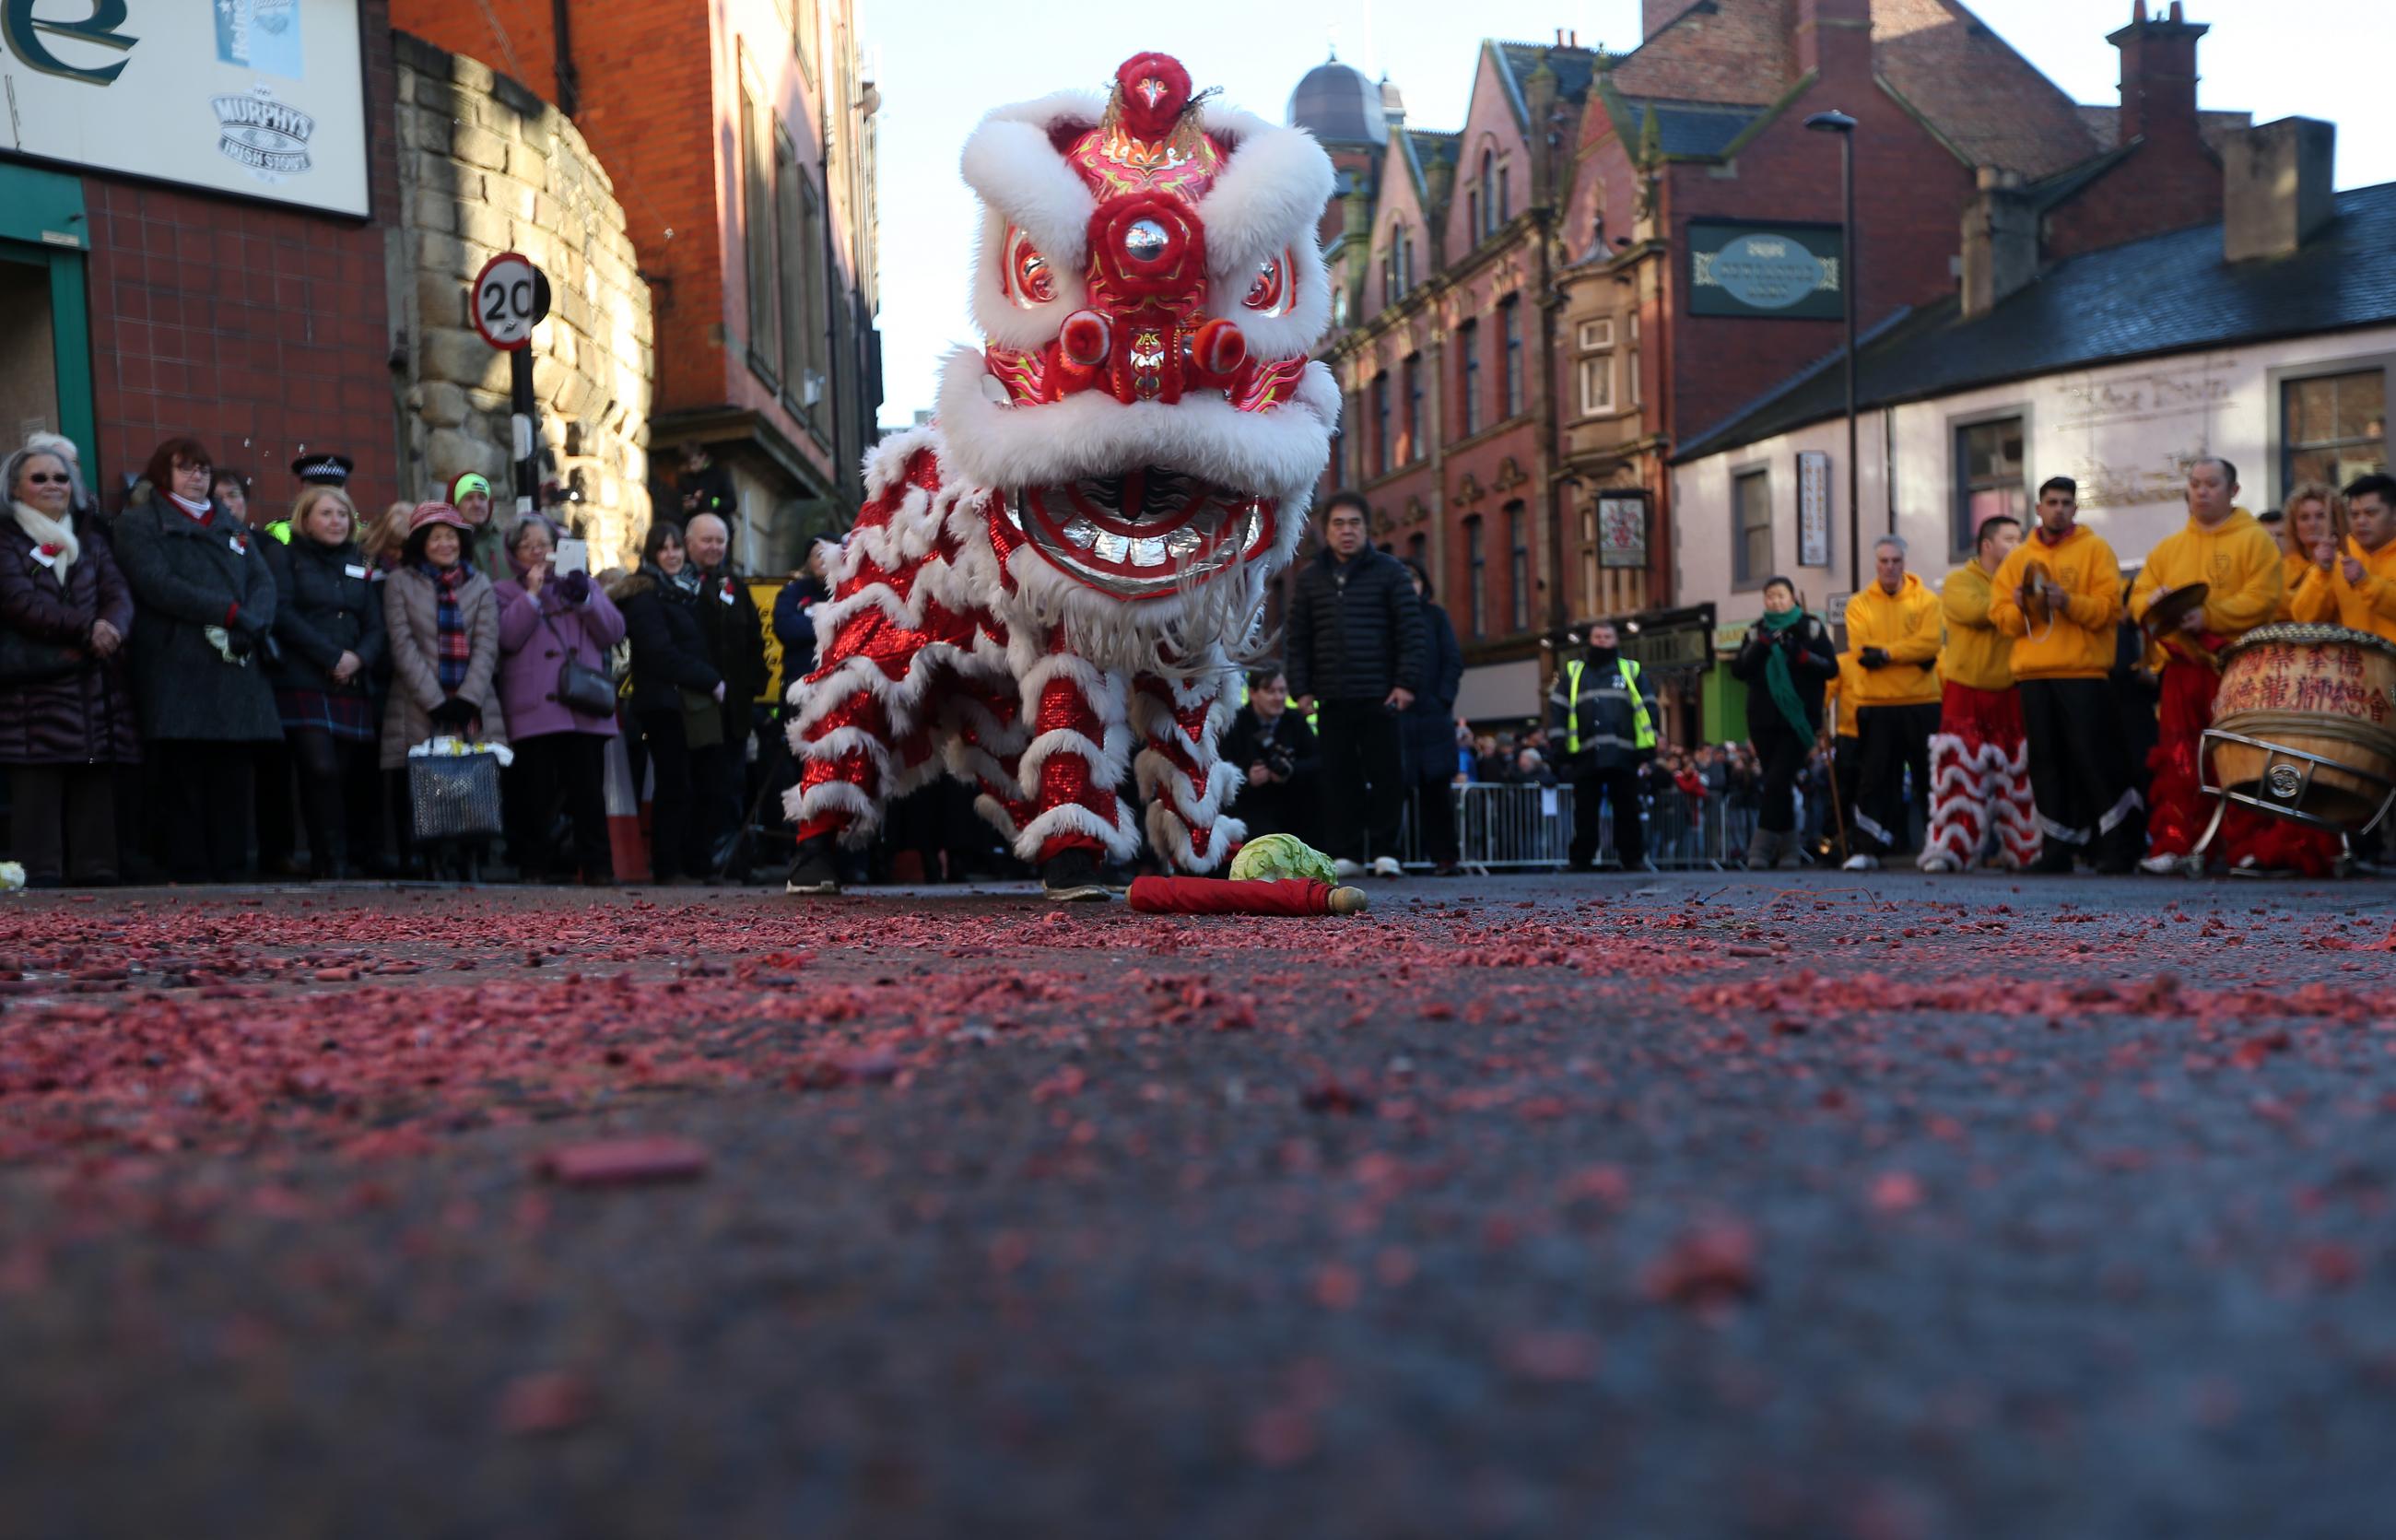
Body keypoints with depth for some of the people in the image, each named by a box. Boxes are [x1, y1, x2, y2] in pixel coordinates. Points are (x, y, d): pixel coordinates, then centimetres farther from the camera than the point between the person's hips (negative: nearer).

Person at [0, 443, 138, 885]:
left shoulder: (91, 543, 21)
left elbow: (120, 596, 7)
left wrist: (109, 629, -16)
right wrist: (86, 628, -20)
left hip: (96, 686, 5)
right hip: (36, 688, -5)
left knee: (96, 783, 1)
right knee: (38, 783, -9)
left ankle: (96, 871, 2)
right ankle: (39, 874, -8)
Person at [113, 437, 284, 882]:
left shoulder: (233, 527, 25)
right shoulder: (138, 525, 8)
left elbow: (264, 581, 11)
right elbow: (158, 583, -9)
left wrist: (256, 622, -11)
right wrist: (230, 612, -16)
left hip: (236, 671, 5)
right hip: (177, 673, -5)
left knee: (234, 776, 1)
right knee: (183, 777, -6)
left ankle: (229, 873, 4)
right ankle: (189, 875, -3)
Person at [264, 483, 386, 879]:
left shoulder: (358, 564, 21)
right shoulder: (284, 553, 7)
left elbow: (375, 627, 14)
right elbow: (282, 612, -6)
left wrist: (359, 658, -7)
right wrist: (332, 656, -11)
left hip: (352, 686, 4)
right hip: (302, 683, -4)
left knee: (345, 775, -1)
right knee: (321, 769, -16)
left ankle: (357, 856, 7)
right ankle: (331, 864, -10)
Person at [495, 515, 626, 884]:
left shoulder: (581, 584, 21)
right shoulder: (507, 593, 14)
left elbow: (614, 632, 8)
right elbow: (507, 637, -5)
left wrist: (586, 598, -5)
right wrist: (532, 593, -6)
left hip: (584, 706, 1)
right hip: (534, 710, -1)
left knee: (588, 791, -4)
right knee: (535, 794, -4)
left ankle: (596, 866, -1)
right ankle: (534, 865, 4)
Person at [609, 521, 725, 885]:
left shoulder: (690, 589, 20)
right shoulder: (644, 596, -3)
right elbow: (661, 654, -12)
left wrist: (713, 684, 6)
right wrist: (711, 681, -10)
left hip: (699, 704, 7)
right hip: (666, 703, -7)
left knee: (700, 784, 3)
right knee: (674, 787, -7)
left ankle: (697, 864, 8)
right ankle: (667, 869, -2)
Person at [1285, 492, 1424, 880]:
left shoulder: (1388, 570, 4)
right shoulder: (1310, 577, 12)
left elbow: (1410, 630, -1)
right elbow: (1298, 639, 11)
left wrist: (1407, 683, -9)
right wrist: (1301, 689, 3)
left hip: (1380, 696, -2)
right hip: (1332, 698, 2)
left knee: (1386, 774, 0)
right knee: (1339, 776, 3)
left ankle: (1384, 851, 9)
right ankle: (1344, 853, 9)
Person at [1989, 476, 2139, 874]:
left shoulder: (2095, 549, 5)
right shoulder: (2018, 557, 16)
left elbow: (2110, 607, -6)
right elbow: (2000, 614, 8)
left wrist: (2068, 602, -20)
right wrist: (2021, 609, -12)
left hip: (2083, 673, -3)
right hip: (2032, 676, 4)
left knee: (2094, 759, -7)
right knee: (2046, 762, 4)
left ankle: (2117, 844, 1)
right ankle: (2056, 848, 9)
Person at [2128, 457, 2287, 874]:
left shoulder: (2254, 540, 2)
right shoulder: (2168, 547, 18)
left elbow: (2263, 598, -10)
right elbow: (2137, 597, 15)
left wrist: (2209, 616, -20)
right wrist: (2153, 601, -8)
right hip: (2181, 664, 4)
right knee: (2176, 760, 1)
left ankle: (2246, 847, 4)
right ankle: (2171, 846, 2)